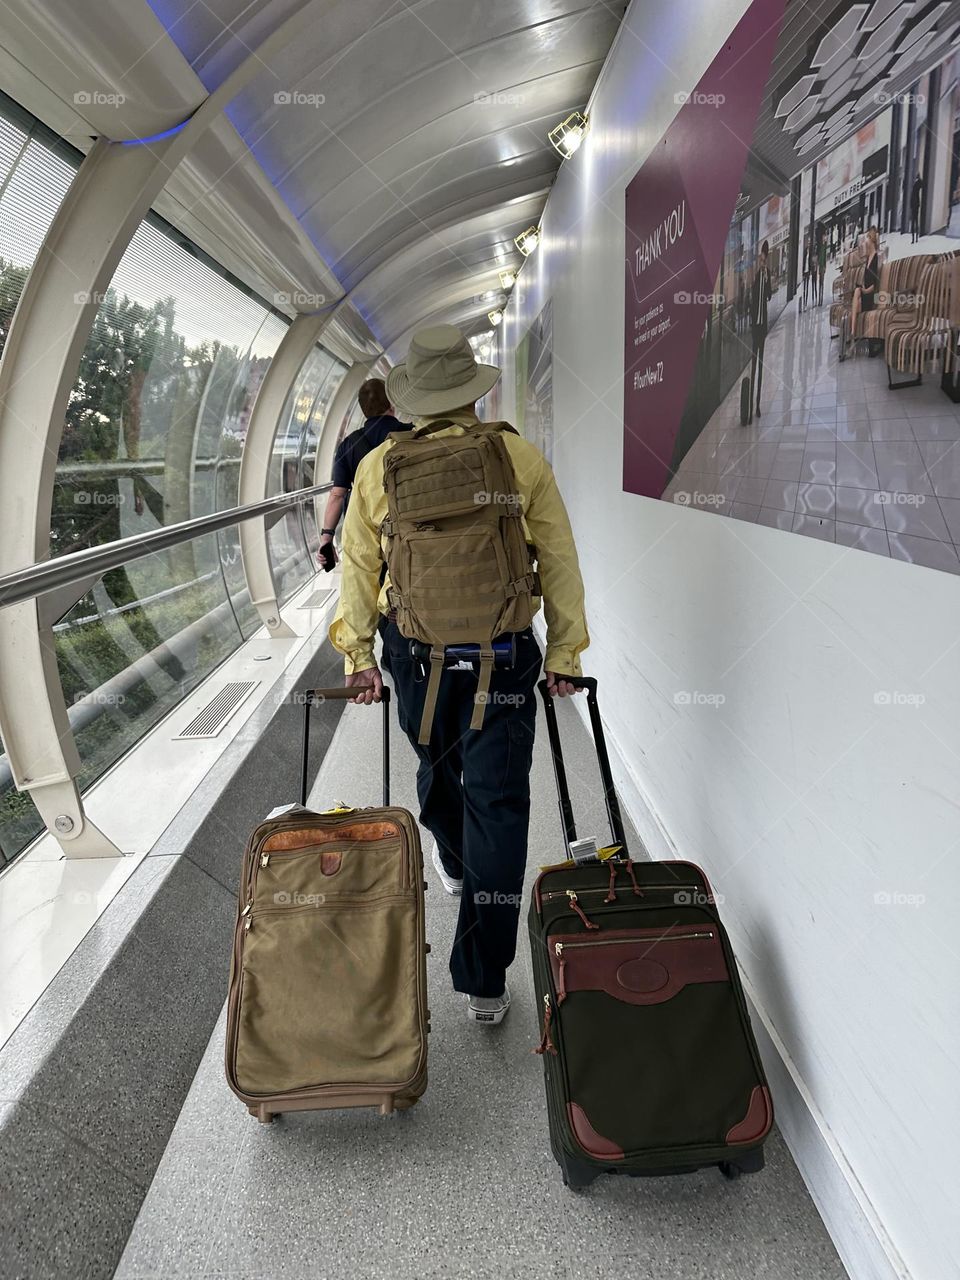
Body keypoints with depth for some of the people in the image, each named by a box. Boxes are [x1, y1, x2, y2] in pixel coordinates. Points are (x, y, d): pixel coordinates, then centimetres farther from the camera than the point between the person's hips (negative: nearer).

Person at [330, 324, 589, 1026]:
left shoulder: (378, 465, 0)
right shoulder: (521, 456, -4)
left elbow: (358, 563, 1)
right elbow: (559, 561, -3)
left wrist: (359, 652, 6)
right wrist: (564, 653, 4)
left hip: (415, 651, 3)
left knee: (437, 766, 28)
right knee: (497, 801, 2)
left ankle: (453, 863, 57)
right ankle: (485, 981, 7)